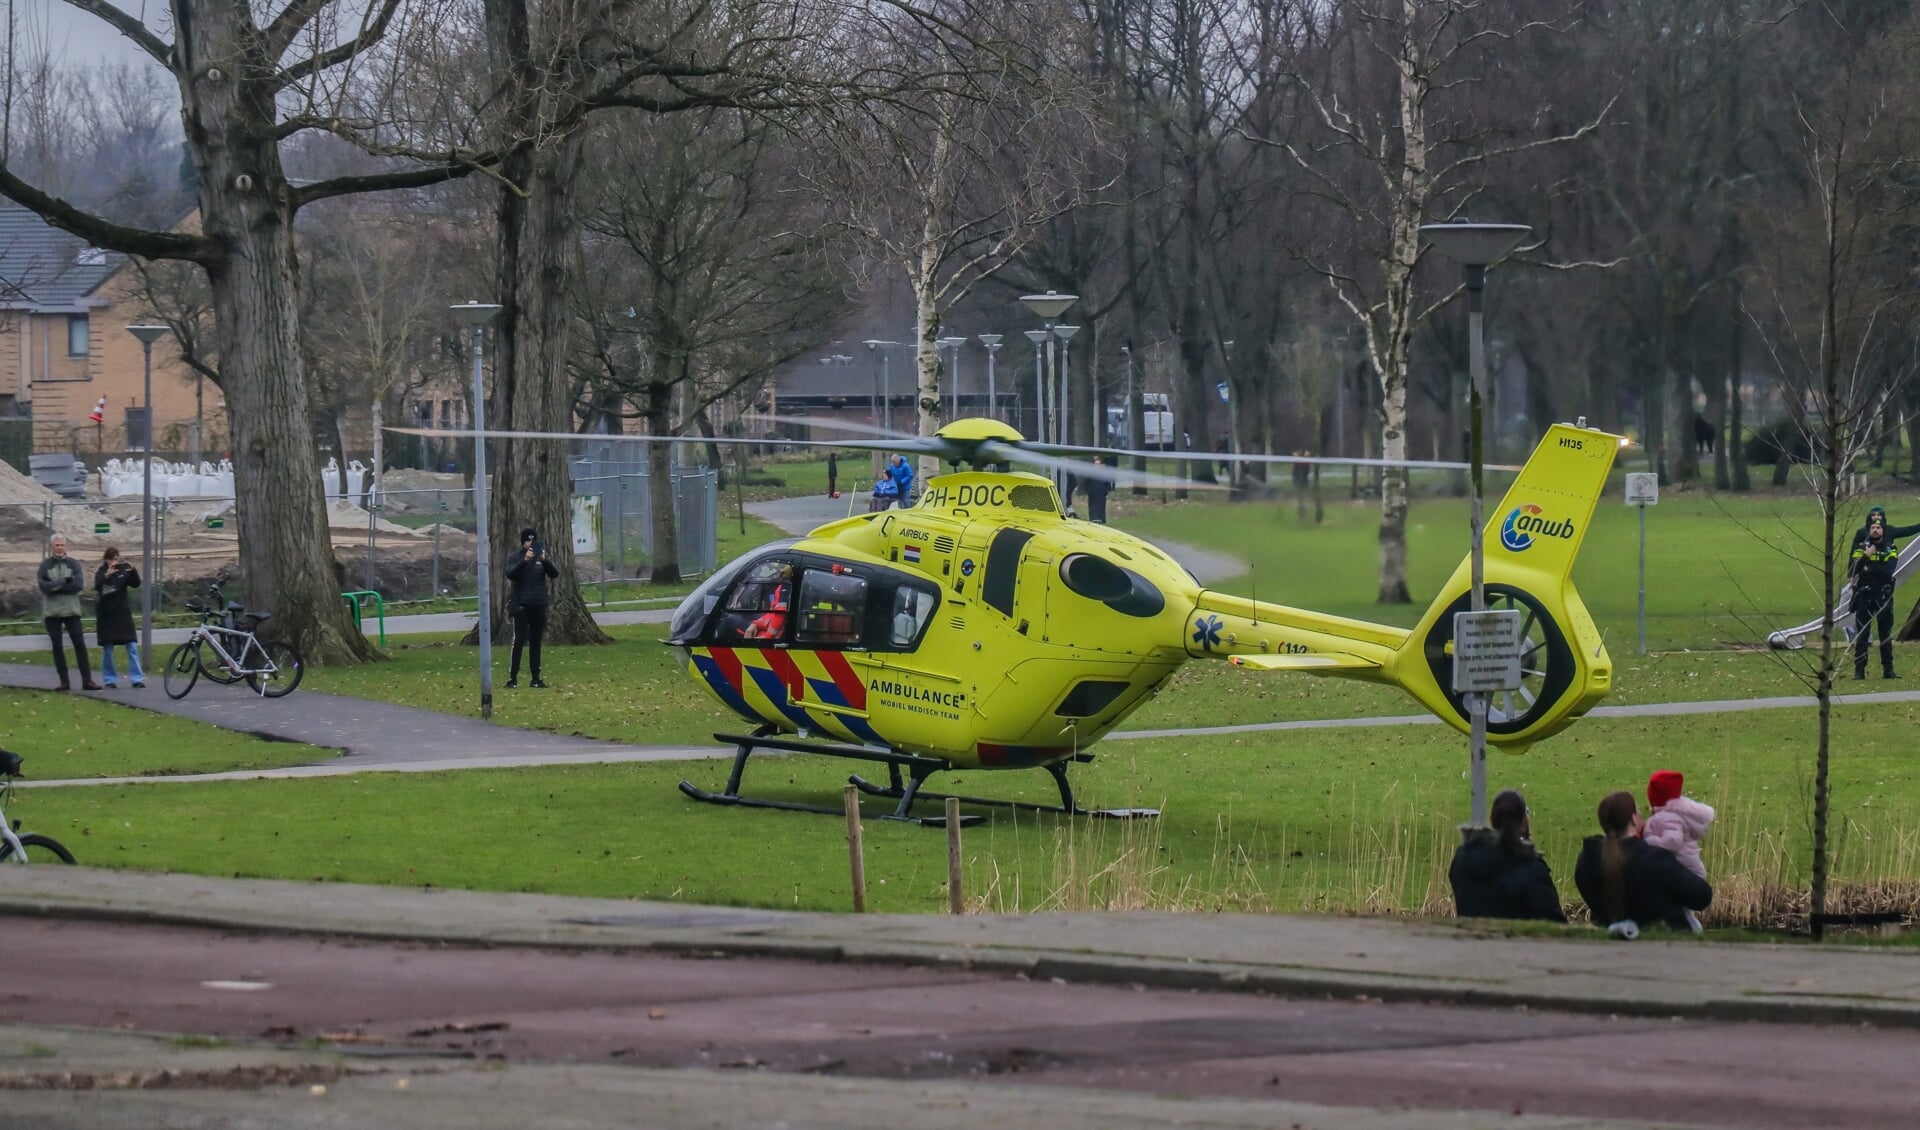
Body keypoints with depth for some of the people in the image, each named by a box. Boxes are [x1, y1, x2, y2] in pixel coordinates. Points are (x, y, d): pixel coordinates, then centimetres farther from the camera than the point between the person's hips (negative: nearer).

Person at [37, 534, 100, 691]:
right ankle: (64, 681, 9)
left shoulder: (73, 564, 5)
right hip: (52, 612, 0)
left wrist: (55, 587, -13)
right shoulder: (45, 565, 3)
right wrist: (64, 582, -15)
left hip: (71, 611, 0)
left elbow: (79, 585, -9)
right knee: (57, 647, 4)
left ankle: (87, 680, -3)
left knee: (80, 644, -4)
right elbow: (44, 586, -11)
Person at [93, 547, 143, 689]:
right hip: (106, 615, -1)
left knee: (132, 647, -5)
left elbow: (136, 584, -9)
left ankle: (137, 679, -5)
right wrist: (107, 575, -36)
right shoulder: (101, 573, 0)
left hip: (123, 614, 1)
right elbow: (97, 587, -19)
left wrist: (132, 570, -27)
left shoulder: (123, 570, 4)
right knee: (107, 649, 2)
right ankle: (110, 680, 9)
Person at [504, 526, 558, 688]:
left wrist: (545, 560, -23)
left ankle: (535, 678, 9)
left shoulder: (543, 557, 7)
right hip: (521, 605, -3)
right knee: (518, 640, -9)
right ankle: (512, 677, -10)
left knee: (536, 642, 7)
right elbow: (510, 574, -16)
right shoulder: (517, 558, 0)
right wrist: (525, 560, -28)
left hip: (539, 605, 3)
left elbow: (555, 573, -5)